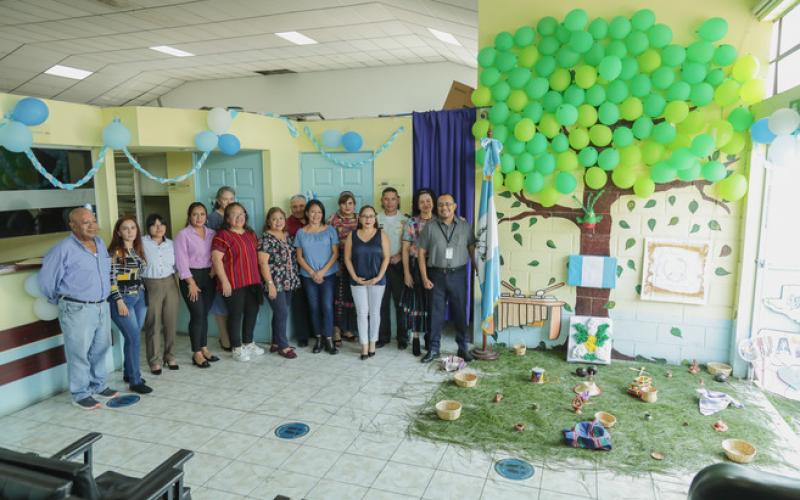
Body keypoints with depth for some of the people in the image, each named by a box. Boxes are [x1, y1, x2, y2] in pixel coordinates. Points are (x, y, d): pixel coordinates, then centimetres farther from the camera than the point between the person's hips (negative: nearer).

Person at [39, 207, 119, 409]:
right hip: (77, 310, -7)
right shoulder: (64, 248, -15)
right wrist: (61, 301, 4)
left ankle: (98, 386, 33)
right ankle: (80, 394, 18)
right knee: (79, 353, 3)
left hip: (102, 306, 7)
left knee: (100, 349, 17)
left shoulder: (100, 242, 7)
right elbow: (46, 279, -9)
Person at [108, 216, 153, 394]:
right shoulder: (115, 252, -10)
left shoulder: (137, 250, 11)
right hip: (122, 299, -7)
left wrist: (143, 295, 15)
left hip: (139, 297, 7)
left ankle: (128, 373, 27)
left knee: (131, 337, 13)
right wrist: (120, 302, -16)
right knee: (134, 338, -7)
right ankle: (135, 381, 1)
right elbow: (111, 278, -13)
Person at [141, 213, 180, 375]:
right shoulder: (142, 243, -6)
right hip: (150, 286, -4)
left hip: (170, 284, 4)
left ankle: (170, 356, 24)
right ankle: (155, 360, 14)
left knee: (171, 322, 9)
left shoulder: (170, 243, 9)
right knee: (153, 325, 2)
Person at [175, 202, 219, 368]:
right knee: (197, 315, -6)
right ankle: (196, 354, 3)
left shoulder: (212, 234, 10)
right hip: (191, 277, -5)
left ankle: (204, 349, 21)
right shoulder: (183, 234, -4)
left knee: (205, 314, 11)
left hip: (209, 276, 5)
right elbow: (181, 261, -10)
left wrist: (214, 274, -5)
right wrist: (191, 283, -15)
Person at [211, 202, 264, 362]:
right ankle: (237, 349, 15)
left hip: (253, 281, 7)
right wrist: (224, 281, -17)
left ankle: (248, 343, 30)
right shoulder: (222, 235, -9)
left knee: (252, 312, 13)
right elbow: (216, 259, -14)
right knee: (236, 315, 2)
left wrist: (257, 277, 17)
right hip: (234, 283, -7)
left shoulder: (251, 234, 13)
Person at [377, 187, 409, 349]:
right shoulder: (376, 219, 6)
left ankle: (402, 337, 13)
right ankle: (383, 336, 18)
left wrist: (399, 256, -14)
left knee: (401, 302, 2)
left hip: (399, 265, -1)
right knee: (382, 302, 7)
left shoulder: (404, 219, 1)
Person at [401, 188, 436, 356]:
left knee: (432, 302, 7)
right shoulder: (411, 222, 0)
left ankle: (429, 336, 21)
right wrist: (406, 272, -7)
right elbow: (405, 249, -1)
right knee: (416, 301, 1)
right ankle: (415, 339, 10)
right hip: (415, 266, -1)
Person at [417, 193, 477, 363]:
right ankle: (433, 349, 16)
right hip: (437, 275, 0)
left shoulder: (465, 226, 3)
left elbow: (472, 250, 6)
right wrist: (424, 277, -5)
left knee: (460, 312, 7)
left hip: (458, 275, 0)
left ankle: (463, 348, 20)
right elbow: (421, 253, 1)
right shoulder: (430, 227, 0)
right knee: (436, 313, 6)